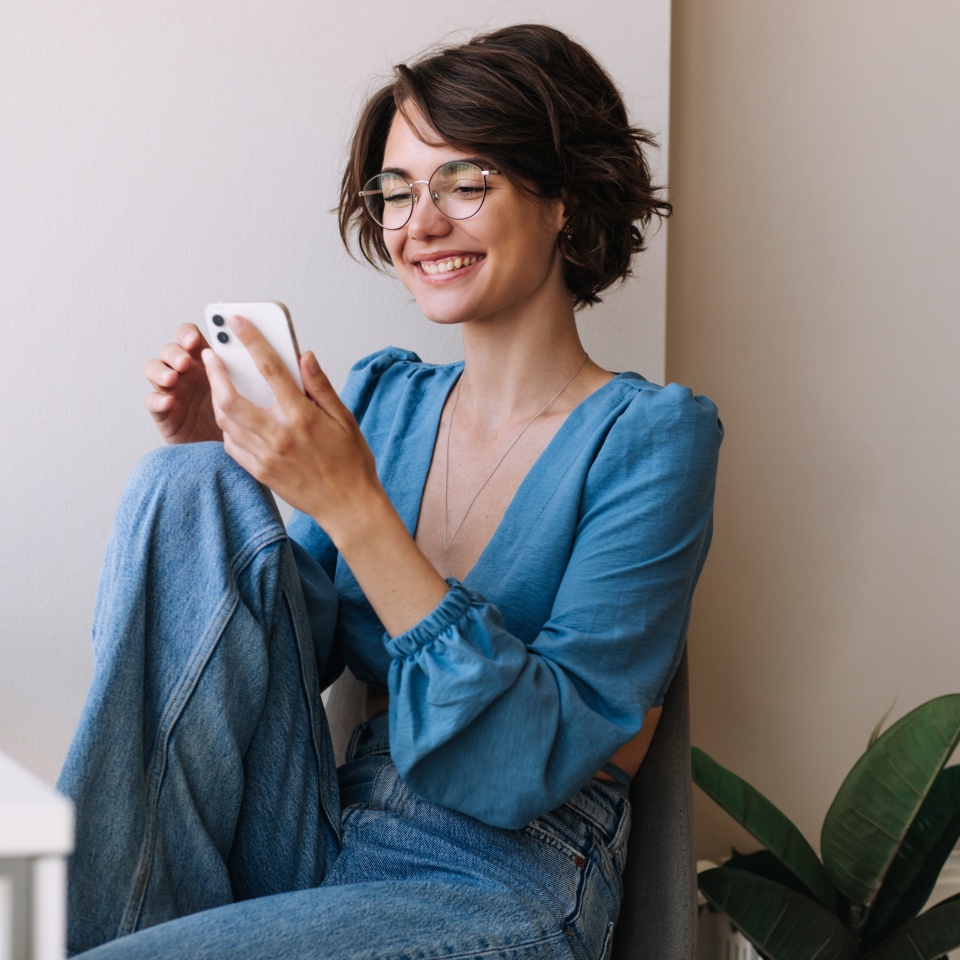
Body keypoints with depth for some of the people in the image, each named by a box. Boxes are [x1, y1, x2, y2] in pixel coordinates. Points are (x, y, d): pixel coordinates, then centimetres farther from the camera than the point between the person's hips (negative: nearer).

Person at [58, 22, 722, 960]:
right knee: (187, 485, -13)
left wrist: (353, 507, -24)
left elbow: (529, 768, -17)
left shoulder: (648, 437, -7)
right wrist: (223, 460, -2)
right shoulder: (383, 396, 10)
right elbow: (290, 650, 12)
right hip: (316, 849, 6)